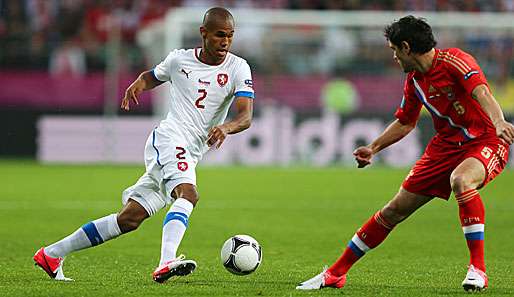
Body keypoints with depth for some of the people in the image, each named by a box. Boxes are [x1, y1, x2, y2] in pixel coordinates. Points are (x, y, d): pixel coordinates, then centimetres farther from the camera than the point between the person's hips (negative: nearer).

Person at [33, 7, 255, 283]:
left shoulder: (238, 68, 1)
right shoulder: (179, 59, 3)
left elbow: (246, 116, -12)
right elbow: (152, 76, 25)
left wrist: (226, 127, -35)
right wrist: (138, 84, 1)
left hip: (189, 156, 3)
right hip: (168, 137, -3)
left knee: (130, 218, 3)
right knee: (188, 193, -33)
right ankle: (166, 263, -52)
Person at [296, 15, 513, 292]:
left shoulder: (454, 61, -19)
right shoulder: (414, 81, 6)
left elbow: (481, 91, -37)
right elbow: (405, 122, 22)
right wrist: (373, 148, 19)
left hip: (486, 141, -7)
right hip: (446, 145, 7)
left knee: (462, 180, -40)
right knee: (395, 209, 4)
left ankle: (477, 269, -29)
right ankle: (335, 274, 15)